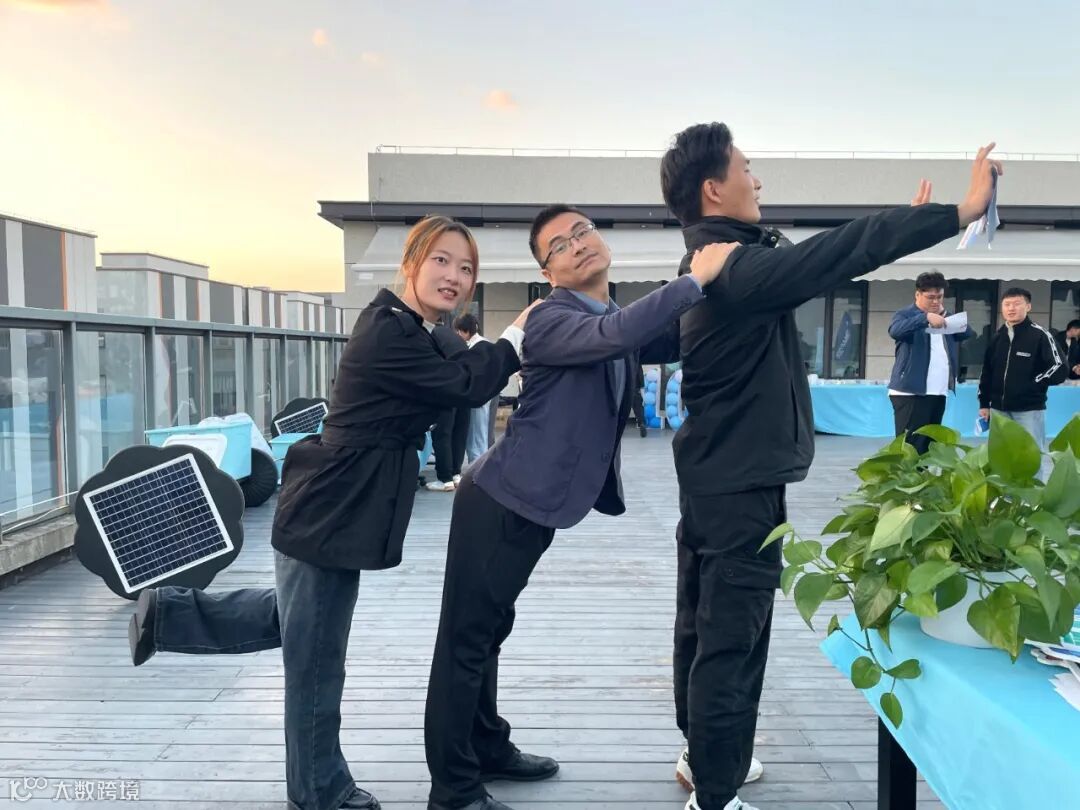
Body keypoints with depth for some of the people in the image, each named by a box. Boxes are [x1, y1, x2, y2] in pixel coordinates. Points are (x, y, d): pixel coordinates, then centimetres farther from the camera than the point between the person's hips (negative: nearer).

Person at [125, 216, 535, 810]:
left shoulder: (408, 328, 10)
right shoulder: (391, 332, -22)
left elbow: (455, 376, 12)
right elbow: (467, 385, -21)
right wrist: (517, 336, -8)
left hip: (335, 505, 10)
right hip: (331, 510, -10)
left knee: (297, 620, 29)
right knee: (316, 655, 10)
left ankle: (169, 613, 38)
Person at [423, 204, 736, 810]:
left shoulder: (619, 320, 12)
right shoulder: (551, 319, -16)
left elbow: (680, 340, 12)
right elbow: (616, 335, -34)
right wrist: (697, 278, -30)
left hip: (536, 503, 9)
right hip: (501, 500, -9)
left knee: (490, 628, 21)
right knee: (466, 636, 0)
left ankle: (488, 750, 35)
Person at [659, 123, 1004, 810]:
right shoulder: (734, 266, -19)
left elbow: (809, 264, 19)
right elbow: (831, 257, -27)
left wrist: (905, 225, 21)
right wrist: (960, 211, -20)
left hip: (714, 473, 10)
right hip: (743, 481, -10)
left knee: (705, 624, 18)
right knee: (733, 638, -2)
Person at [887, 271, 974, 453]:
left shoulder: (943, 318, 19)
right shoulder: (906, 315, -2)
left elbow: (970, 335, 12)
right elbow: (895, 331, -22)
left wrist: (946, 315, 0)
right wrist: (926, 318, -31)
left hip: (938, 393, 7)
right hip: (910, 392, -7)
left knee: (928, 444, 11)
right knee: (909, 445, -11)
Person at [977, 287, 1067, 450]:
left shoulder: (1040, 335, -5)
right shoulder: (997, 337, 11)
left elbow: (1060, 370, -8)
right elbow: (986, 372, 16)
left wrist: (1033, 383, -9)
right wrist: (984, 404, 12)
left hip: (1029, 410, -5)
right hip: (999, 409, 5)